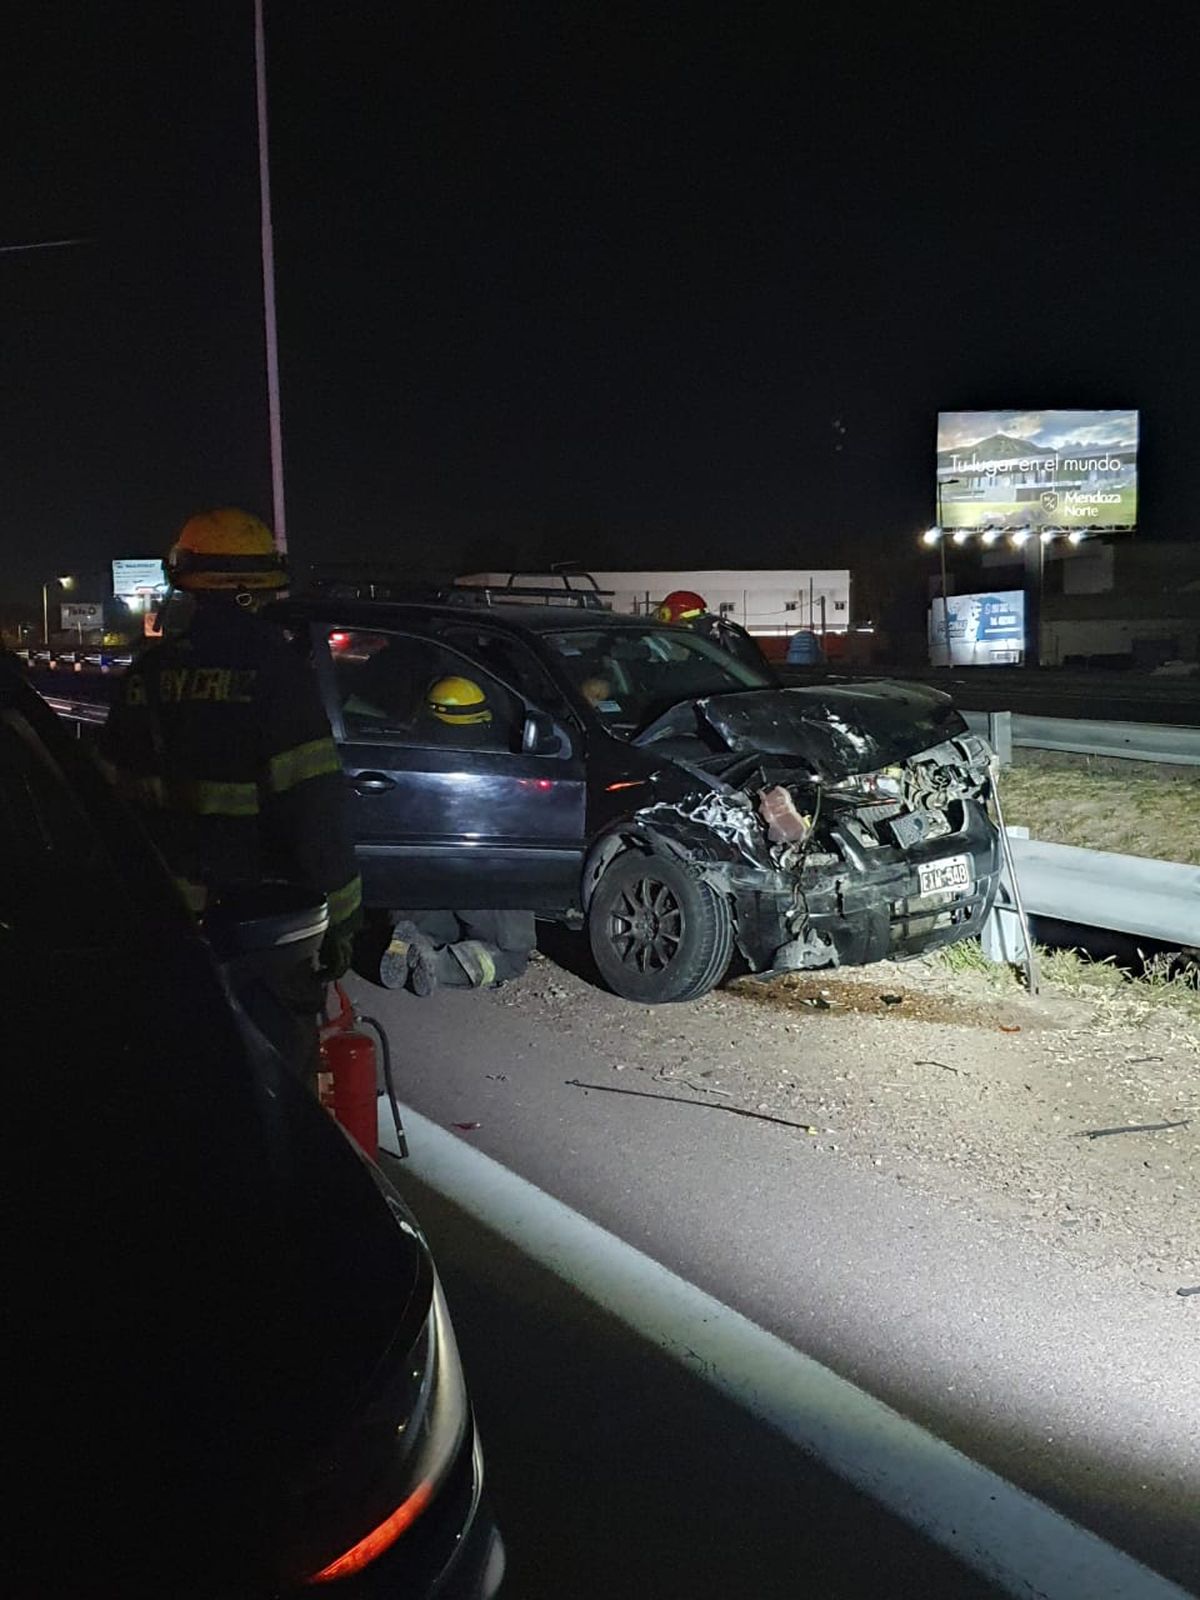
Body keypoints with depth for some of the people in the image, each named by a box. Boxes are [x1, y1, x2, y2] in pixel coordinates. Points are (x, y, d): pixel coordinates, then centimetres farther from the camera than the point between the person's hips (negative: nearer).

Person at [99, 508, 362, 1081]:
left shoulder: (149, 673, 4)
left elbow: (115, 791, 12)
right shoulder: (272, 669, -17)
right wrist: (338, 916, -16)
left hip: (173, 919, 6)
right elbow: (313, 805, -22)